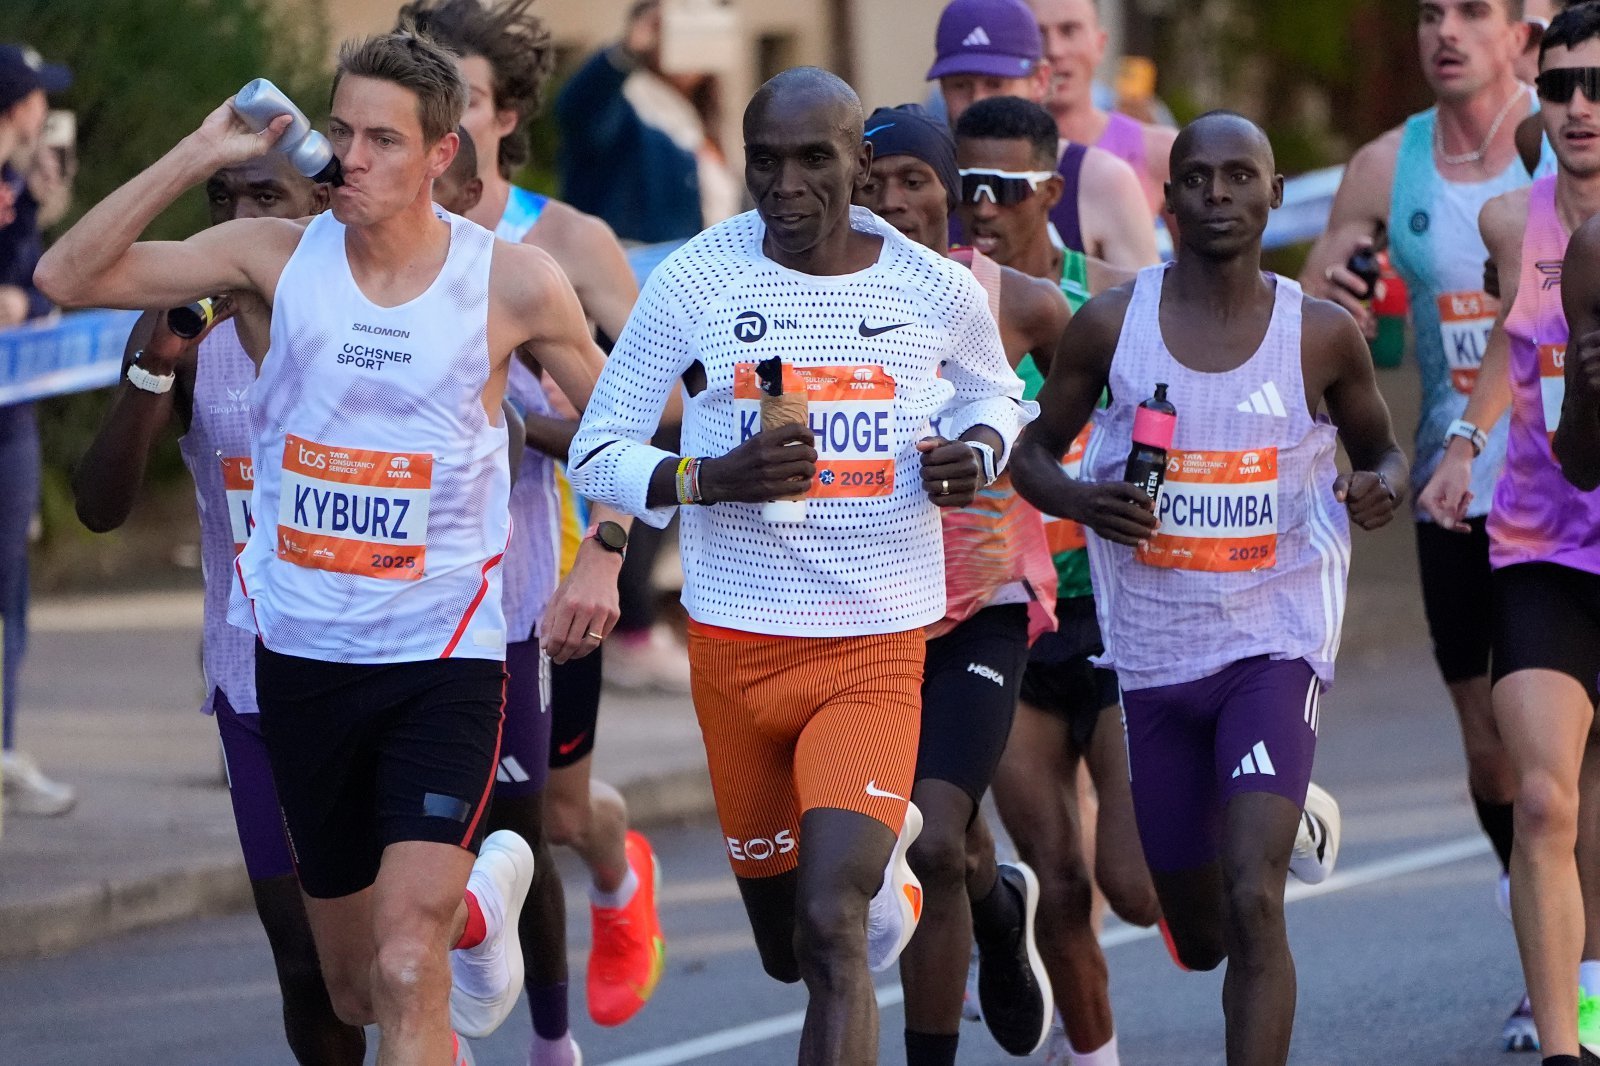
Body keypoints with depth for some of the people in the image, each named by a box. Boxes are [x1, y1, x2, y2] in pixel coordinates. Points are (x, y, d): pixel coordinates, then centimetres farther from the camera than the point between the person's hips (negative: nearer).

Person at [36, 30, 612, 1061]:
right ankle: (479, 896, 51)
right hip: (301, 656, 3)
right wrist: (200, 154, -14)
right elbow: (68, 276, -10)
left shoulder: (514, 284, -6)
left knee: (407, 979, -20)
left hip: (444, 656, -3)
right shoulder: (278, 258, -3)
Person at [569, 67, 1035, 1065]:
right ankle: (881, 851, 52)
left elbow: (996, 394, 20)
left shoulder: (937, 291, -2)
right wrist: (712, 477, -21)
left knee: (831, 927, -20)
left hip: (879, 651, -2)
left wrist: (975, 456, -4)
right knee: (786, 949, 17)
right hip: (738, 644, 2)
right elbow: (597, 453, -1)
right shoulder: (695, 282, -5)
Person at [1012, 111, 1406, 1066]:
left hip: (1275, 642, -2)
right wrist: (1079, 499, -16)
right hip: (1157, 655, 2)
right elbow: (1035, 451, 7)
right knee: (1200, 938, 16)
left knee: (1253, 904, -20)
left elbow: (1381, 446, 12)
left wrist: (1384, 485, -12)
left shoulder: (1321, 335, -5)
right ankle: (1294, 823, 51)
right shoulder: (1110, 325, -4)